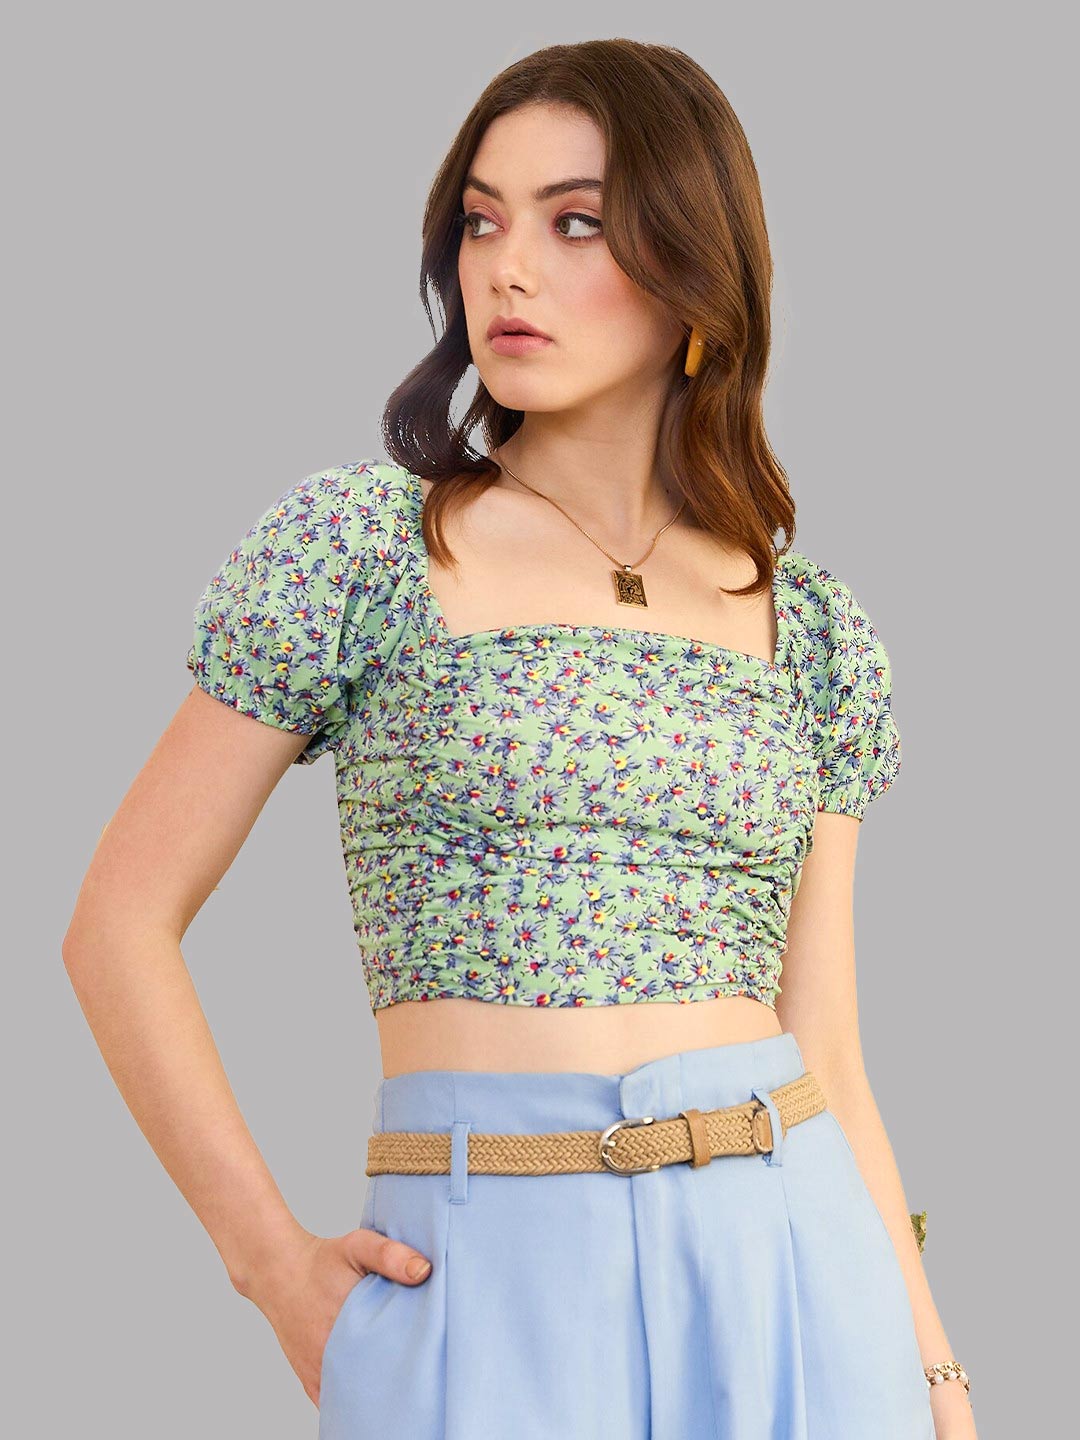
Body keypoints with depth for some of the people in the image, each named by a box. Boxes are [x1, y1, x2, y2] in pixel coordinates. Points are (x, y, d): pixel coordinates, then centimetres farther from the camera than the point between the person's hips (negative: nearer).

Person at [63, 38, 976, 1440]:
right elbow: (121, 925, 0)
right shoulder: (355, 543, -2)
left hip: (787, 1278, 3)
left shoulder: (813, 627, 7)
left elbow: (824, 1051, 10)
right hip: (488, 1297, -2)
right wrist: (283, 1277, -4)